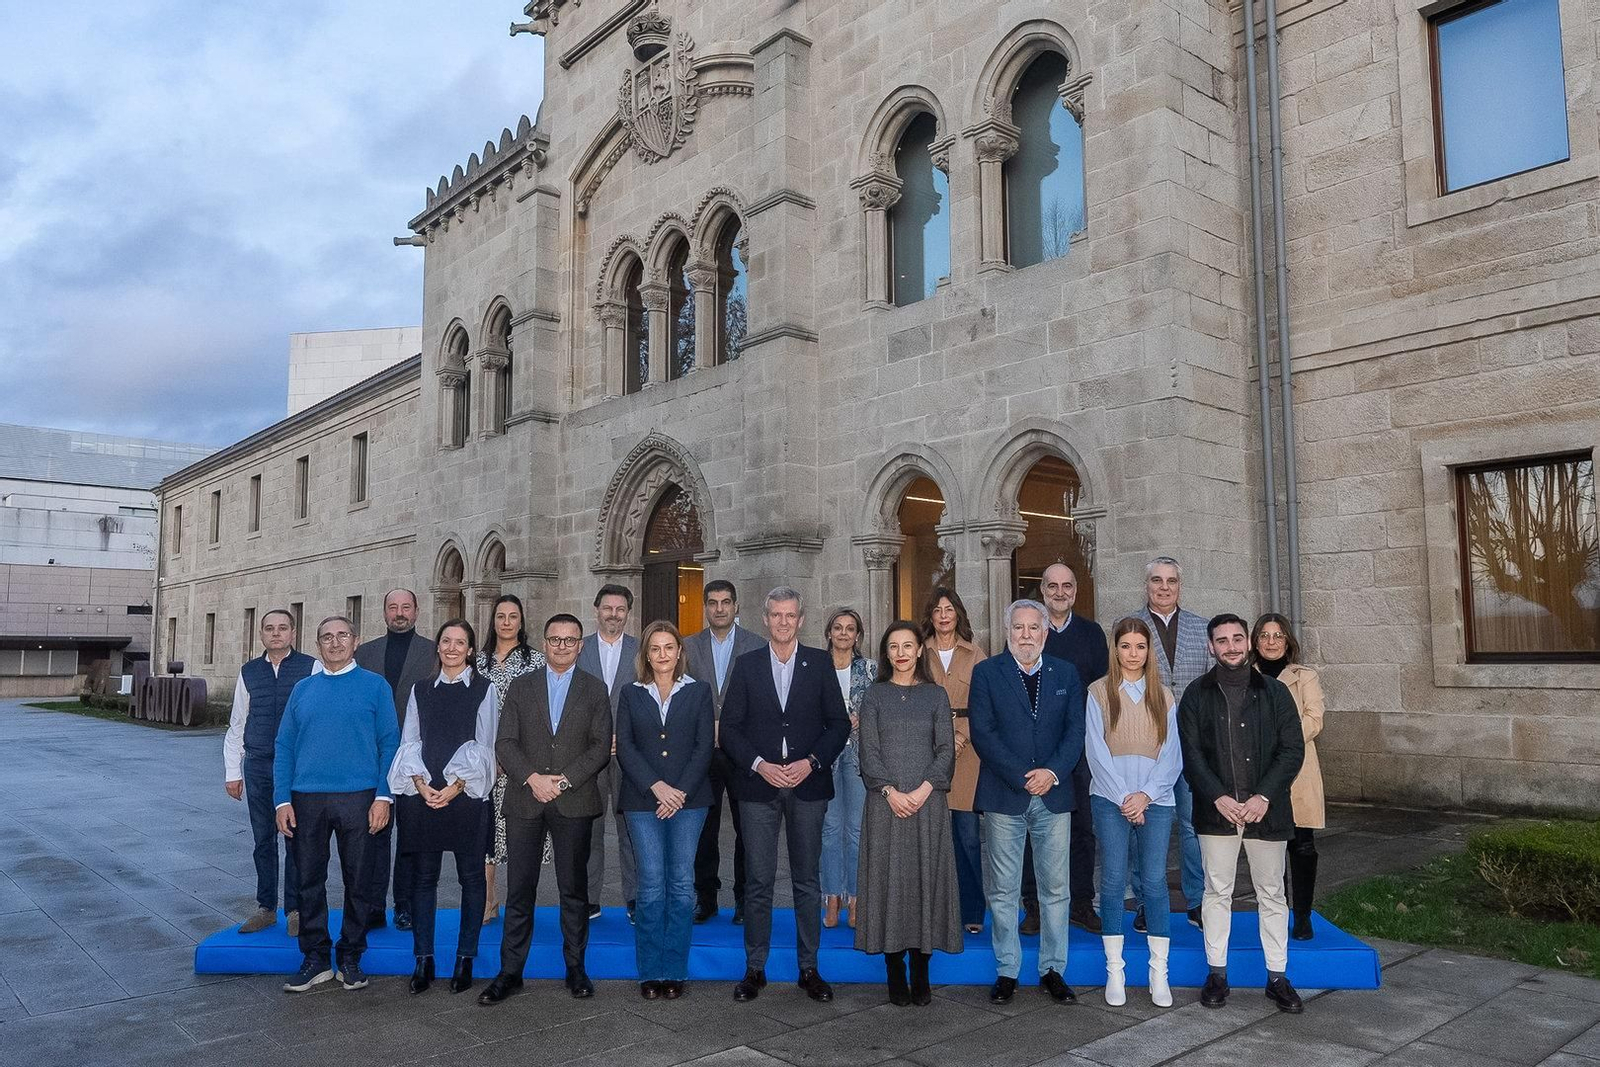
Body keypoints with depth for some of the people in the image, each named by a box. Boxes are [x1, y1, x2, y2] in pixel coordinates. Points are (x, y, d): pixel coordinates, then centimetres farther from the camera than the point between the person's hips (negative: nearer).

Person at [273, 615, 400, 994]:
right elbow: (284, 746, 10)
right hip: (307, 799, 3)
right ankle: (315, 958, 20)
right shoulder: (302, 689, 11)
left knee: (359, 882, 5)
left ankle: (350, 958, 19)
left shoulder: (375, 686, 2)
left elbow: (389, 743, -1)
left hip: (359, 798, -2)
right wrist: (282, 800, 0)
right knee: (310, 881, 8)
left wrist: (383, 796, -9)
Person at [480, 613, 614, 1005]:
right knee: (519, 889, 4)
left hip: (574, 802, -1)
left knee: (574, 889, 6)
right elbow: (505, 743, 3)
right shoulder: (521, 686, 10)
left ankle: (575, 968, 18)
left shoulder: (594, 689, 7)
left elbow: (601, 747, -1)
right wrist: (532, 778, -13)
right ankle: (510, 972, 13)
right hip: (524, 801, 1)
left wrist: (564, 780, -12)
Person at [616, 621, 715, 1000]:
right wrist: (656, 787, -10)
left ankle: (675, 971, 10)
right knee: (651, 884, -3)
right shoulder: (631, 695, 10)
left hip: (689, 799, 0)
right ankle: (650, 972, 8)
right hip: (642, 800, 0)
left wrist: (681, 791, -9)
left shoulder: (698, 692, 8)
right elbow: (624, 747, 2)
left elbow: (705, 745, 1)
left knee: (682, 883, 0)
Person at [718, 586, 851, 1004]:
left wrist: (811, 762, -10)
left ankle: (809, 968, 19)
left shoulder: (820, 663, 5)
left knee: (806, 880, 8)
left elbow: (839, 723, 4)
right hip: (759, 786, 0)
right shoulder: (747, 664, 5)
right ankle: (755, 969, 15)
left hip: (807, 784, 0)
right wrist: (759, 764, -10)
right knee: (758, 881, 3)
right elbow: (730, 727, 3)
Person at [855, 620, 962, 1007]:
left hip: (927, 800, 0)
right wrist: (891, 791, -12)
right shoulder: (874, 696, 7)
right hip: (885, 801, 0)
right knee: (888, 877, 0)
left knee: (925, 877, 1)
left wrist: (923, 789, -11)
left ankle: (921, 974, 10)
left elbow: (946, 748, 2)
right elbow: (868, 750, 1)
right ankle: (895, 973, 9)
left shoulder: (935, 695, 8)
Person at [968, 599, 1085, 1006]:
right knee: (1003, 891, 5)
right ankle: (1007, 971, 16)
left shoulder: (1065, 673, 10)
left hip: (1054, 795, 2)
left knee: (1055, 888, 7)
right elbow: (982, 733, -6)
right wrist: (1022, 777, -13)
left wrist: (1053, 772, -12)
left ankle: (1053, 969, 20)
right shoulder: (986, 672, 1)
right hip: (1003, 797, -2)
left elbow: (1075, 730, 4)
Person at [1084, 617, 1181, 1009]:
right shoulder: (1098, 692, 3)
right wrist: (1123, 798, -8)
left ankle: (1159, 973, 8)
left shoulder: (1163, 696, 11)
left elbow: (1172, 753, 5)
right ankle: (1115, 971, 9)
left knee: (1155, 881, -1)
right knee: (1113, 880, 0)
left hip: (1155, 799, 2)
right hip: (1110, 799, -1)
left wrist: (1146, 795, -7)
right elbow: (1096, 750, -2)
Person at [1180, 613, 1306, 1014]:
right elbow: (1190, 753, -1)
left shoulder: (1275, 692, 4)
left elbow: (1293, 749, -1)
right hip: (1216, 810, 0)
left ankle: (1277, 977, 18)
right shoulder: (1197, 695, 3)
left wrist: (1264, 796, -12)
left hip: (1266, 810, 0)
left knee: (1271, 893, 8)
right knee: (1217, 891, 6)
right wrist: (1219, 797, -14)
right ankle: (1217, 973, 15)